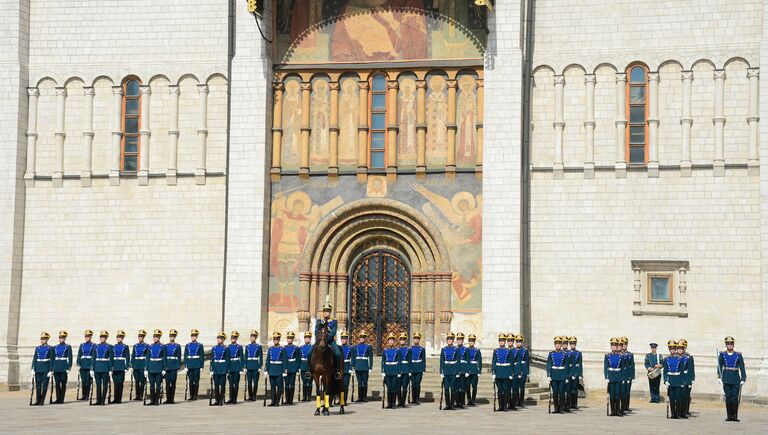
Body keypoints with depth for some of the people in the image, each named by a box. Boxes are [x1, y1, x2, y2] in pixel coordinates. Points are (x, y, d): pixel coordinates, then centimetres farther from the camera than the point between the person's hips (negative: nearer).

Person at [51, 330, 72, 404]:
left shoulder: (68, 347, 0)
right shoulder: (55, 347, 13)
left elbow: (70, 357, -3)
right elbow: (53, 357, 14)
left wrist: (69, 367, -10)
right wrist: (52, 368, 10)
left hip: (64, 367, -4)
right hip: (56, 367, 4)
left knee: (63, 383, -1)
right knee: (57, 383, 3)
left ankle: (62, 399, 3)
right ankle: (58, 399, 7)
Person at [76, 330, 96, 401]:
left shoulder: (93, 345, 0)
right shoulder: (82, 345, 12)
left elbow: (94, 356, -5)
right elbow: (79, 355, 10)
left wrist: (92, 366, -12)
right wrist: (78, 364, 1)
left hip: (89, 365, -3)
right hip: (83, 365, 4)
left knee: (88, 380, -2)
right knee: (83, 380, 3)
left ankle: (87, 396, 3)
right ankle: (83, 395, 8)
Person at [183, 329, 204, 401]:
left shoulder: (200, 345, 1)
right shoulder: (188, 345, 8)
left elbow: (202, 356, 1)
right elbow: (185, 356, 8)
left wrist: (201, 366, -4)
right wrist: (185, 366, 1)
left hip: (197, 366, -2)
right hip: (189, 366, 3)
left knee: (196, 381, -1)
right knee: (190, 381, 4)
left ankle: (195, 396, 5)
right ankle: (191, 395, 10)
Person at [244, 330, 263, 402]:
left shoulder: (259, 346, 0)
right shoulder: (247, 346, 10)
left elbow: (261, 357, -1)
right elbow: (246, 357, 11)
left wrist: (260, 368, -7)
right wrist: (245, 367, 5)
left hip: (256, 366, -3)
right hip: (249, 366, 3)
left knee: (255, 382, -1)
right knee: (249, 382, 3)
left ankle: (254, 396, 5)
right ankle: (250, 396, 11)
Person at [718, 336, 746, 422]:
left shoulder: (738, 355, 4)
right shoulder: (722, 355, 5)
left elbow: (742, 368, 3)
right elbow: (719, 366, 1)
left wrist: (743, 379, -4)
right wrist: (719, 377, -8)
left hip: (736, 379, 0)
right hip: (726, 380, 0)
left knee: (735, 398, -3)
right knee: (728, 398, 2)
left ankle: (735, 416, 4)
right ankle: (729, 416, 8)